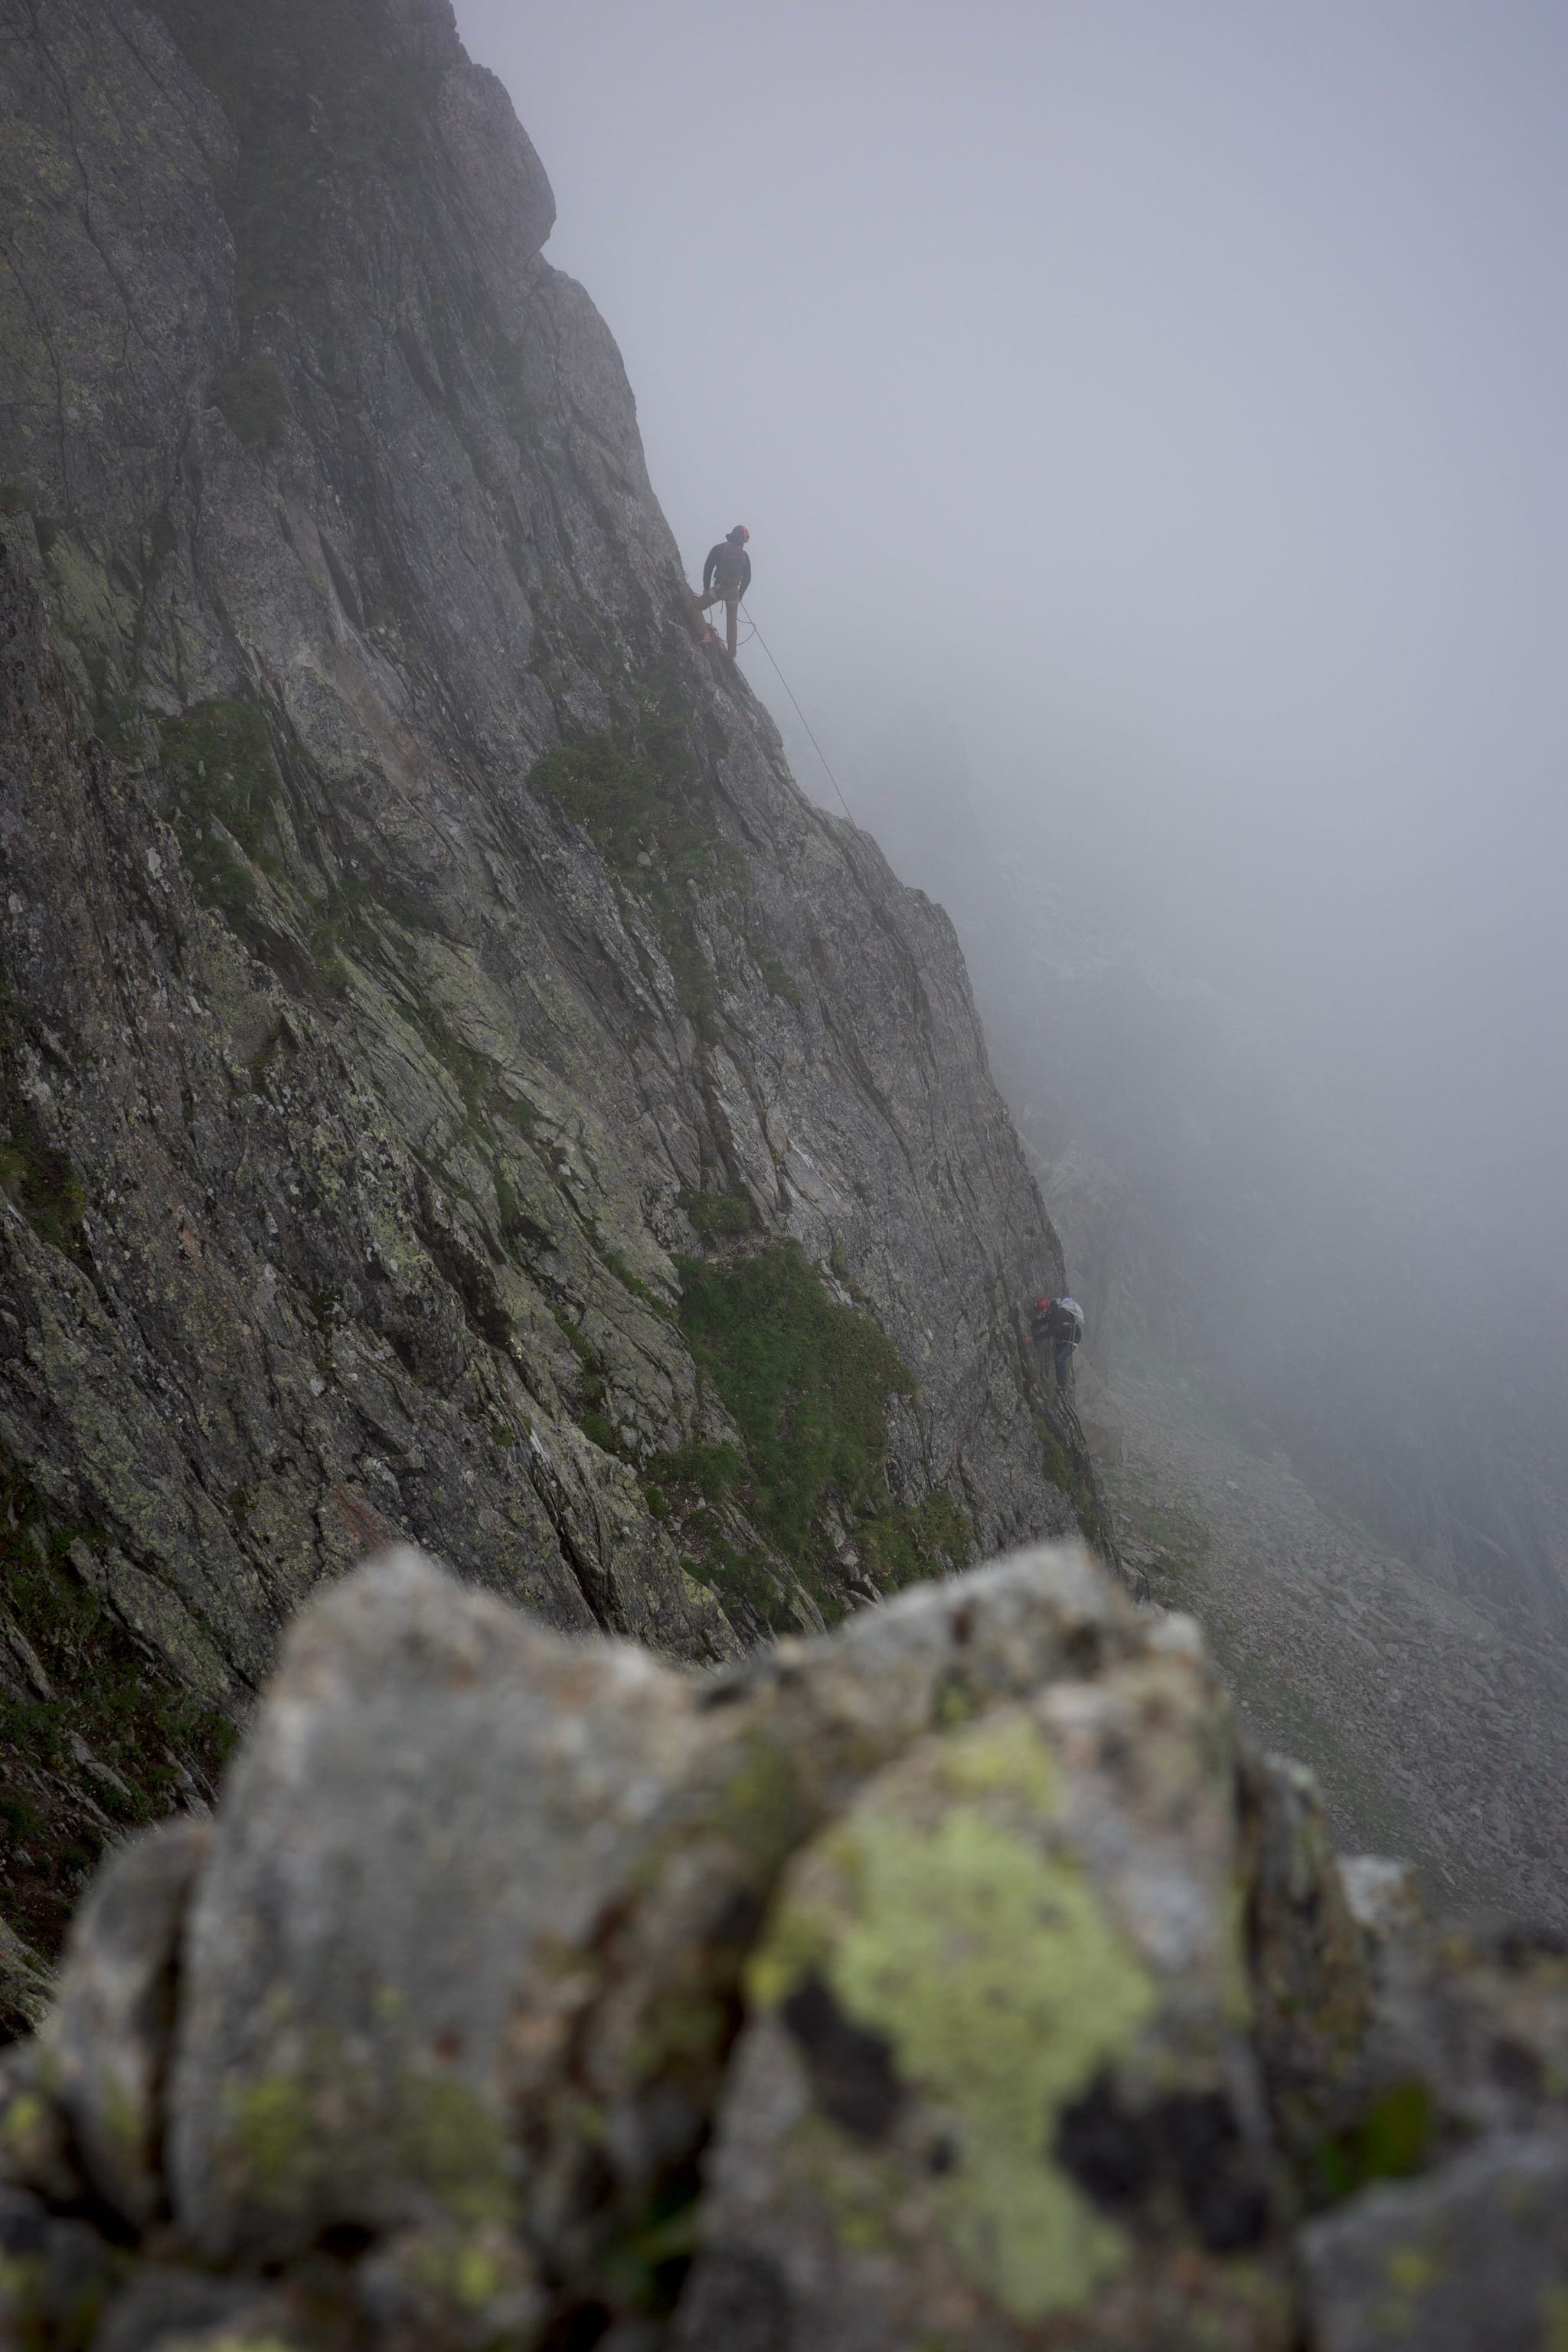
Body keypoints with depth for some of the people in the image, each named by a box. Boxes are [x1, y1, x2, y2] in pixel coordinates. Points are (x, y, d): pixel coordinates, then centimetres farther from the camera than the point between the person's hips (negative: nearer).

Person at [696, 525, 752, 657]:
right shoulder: (744, 556, 5)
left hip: (718, 589, -3)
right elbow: (747, 578, 8)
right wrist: (740, 595, 20)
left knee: (696, 608, 12)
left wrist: (706, 588, 6)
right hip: (734, 592, 3)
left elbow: (708, 568, -3)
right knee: (732, 622, 18)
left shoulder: (718, 549, -2)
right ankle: (731, 654, 18)